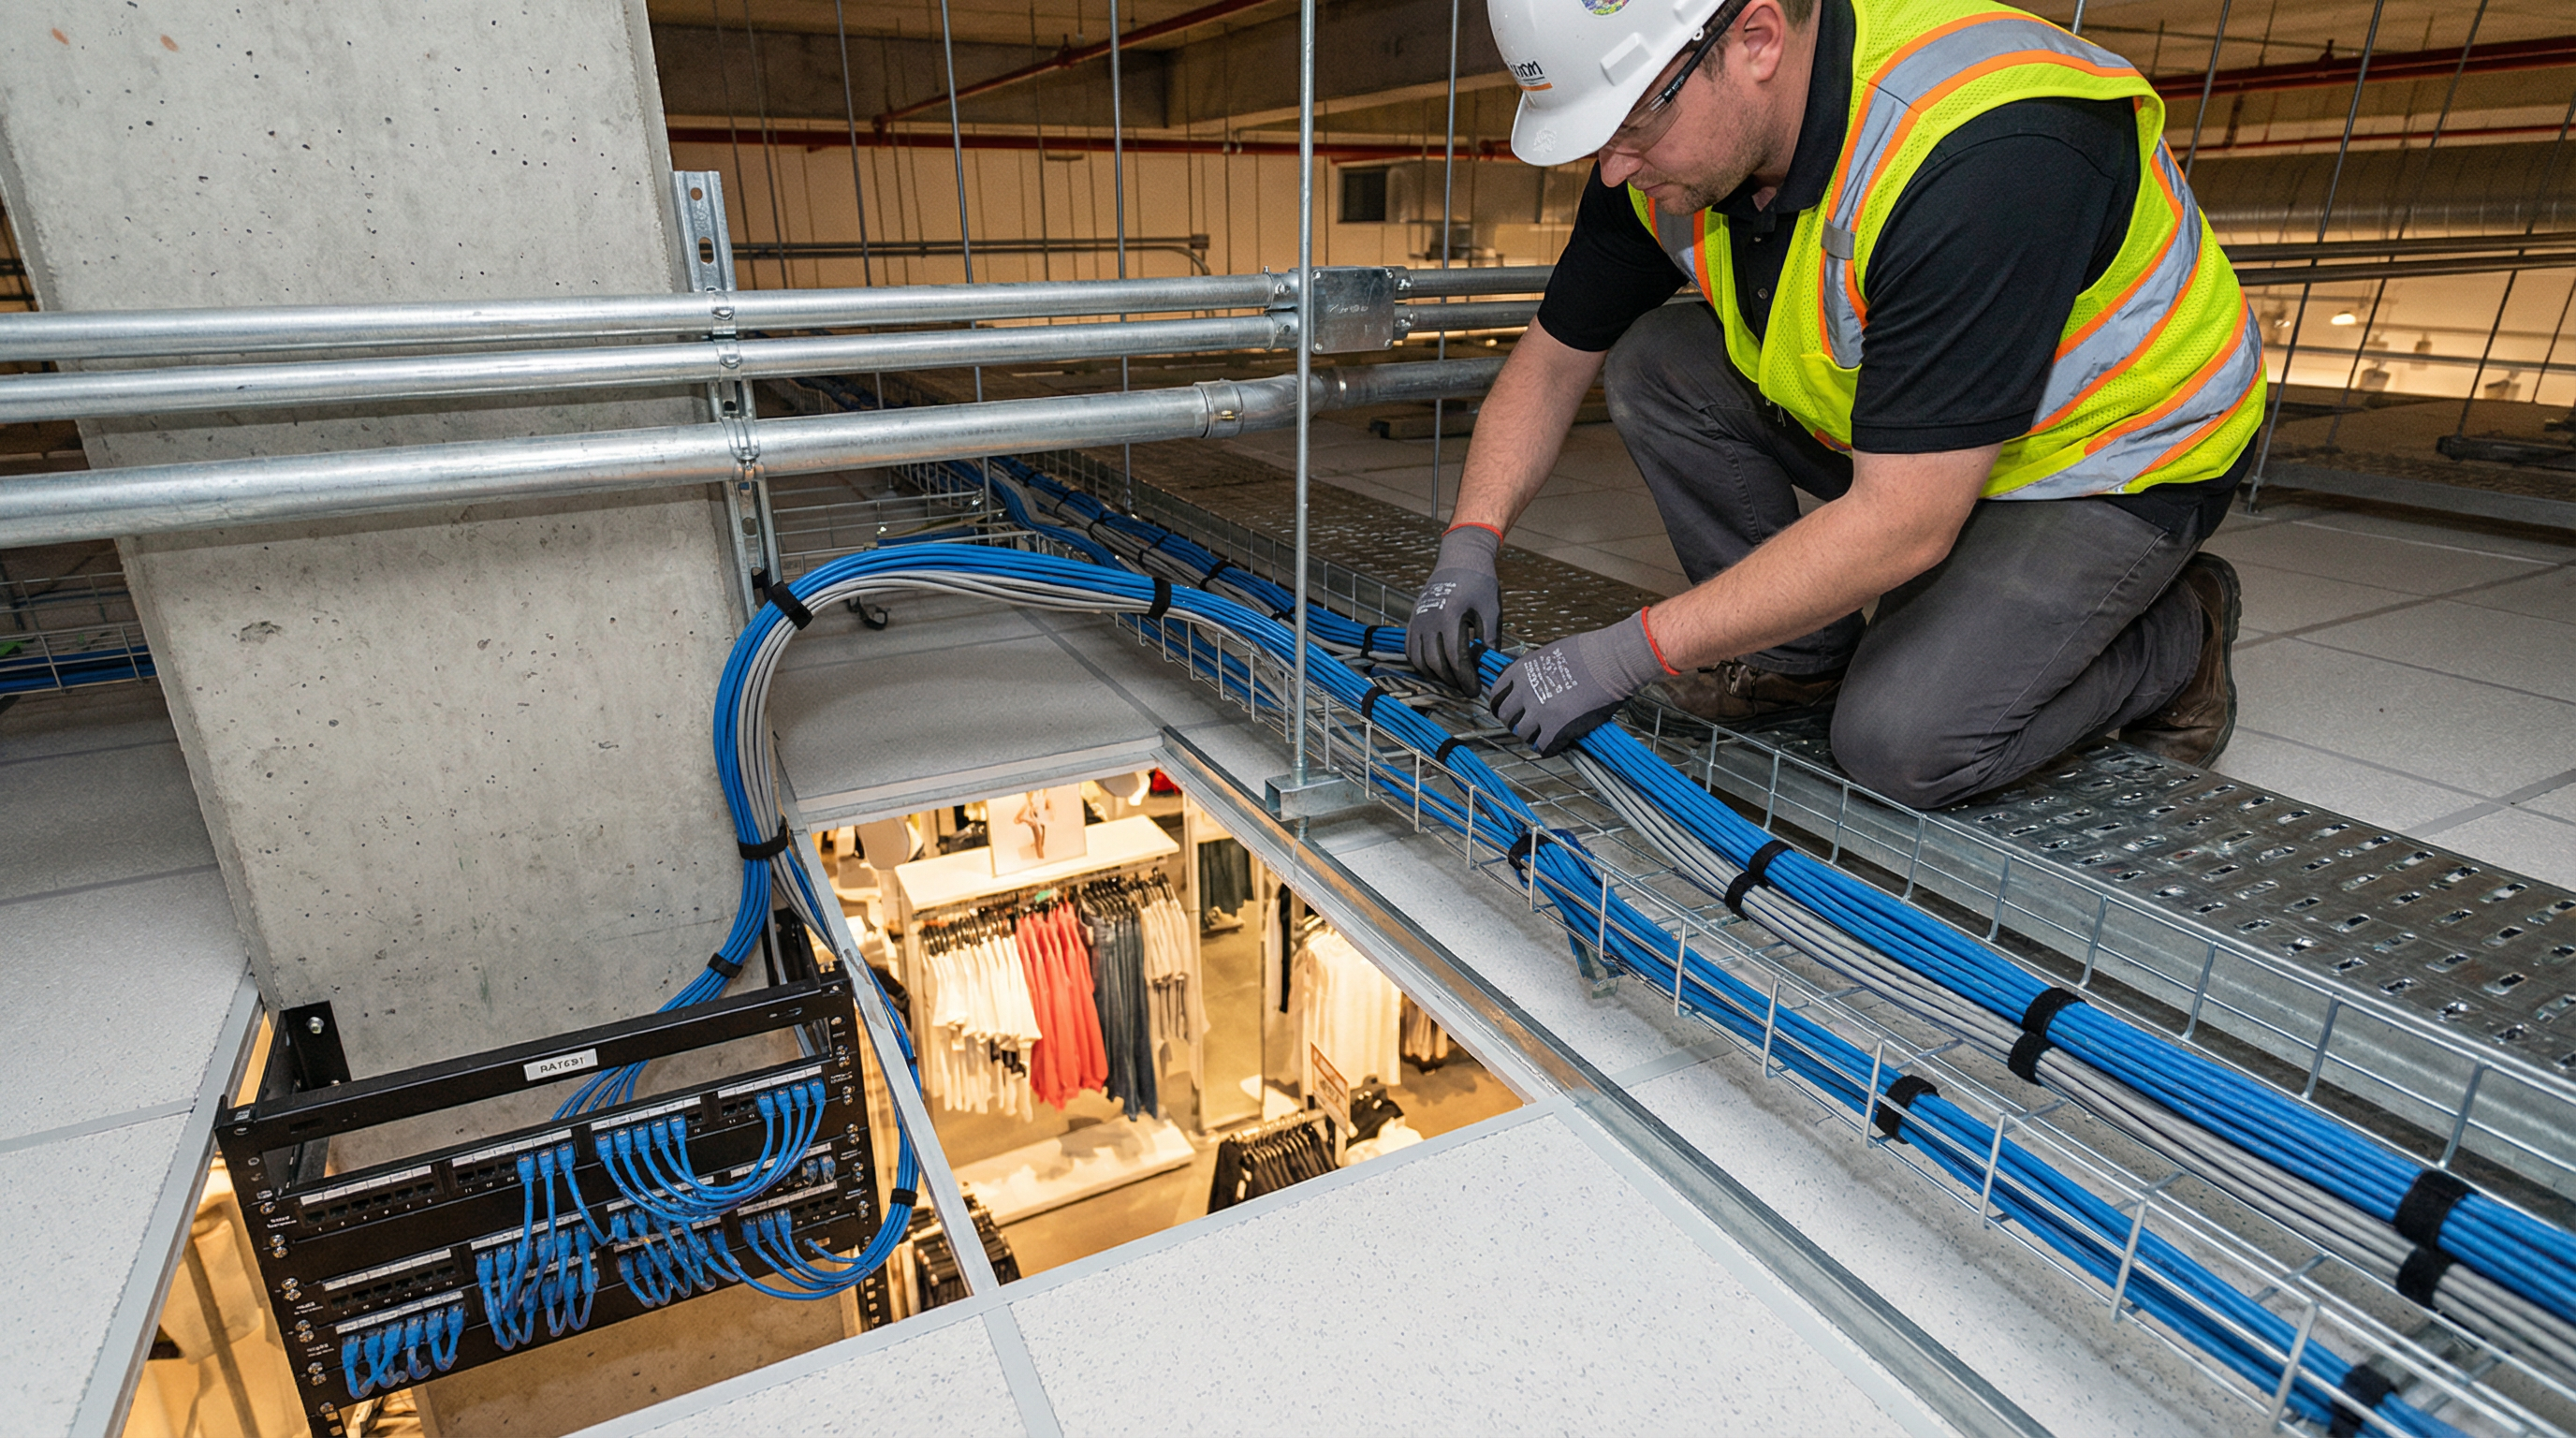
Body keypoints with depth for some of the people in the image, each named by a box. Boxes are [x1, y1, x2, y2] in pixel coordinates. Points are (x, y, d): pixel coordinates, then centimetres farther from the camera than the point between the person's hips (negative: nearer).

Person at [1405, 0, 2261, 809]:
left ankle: (2176, 635, 6)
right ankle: (1804, 652, 0)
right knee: (1653, 361, -11)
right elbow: (1554, 356, -3)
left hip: (2116, 459, -6)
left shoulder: (1984, 157, -37)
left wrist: (1622, 657, -33)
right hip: (1891, 426, 7)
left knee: (1900, 740, -24)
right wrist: (1470, 545, -16)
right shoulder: (1667, 129, -14)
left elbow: (1902, 526, -36)